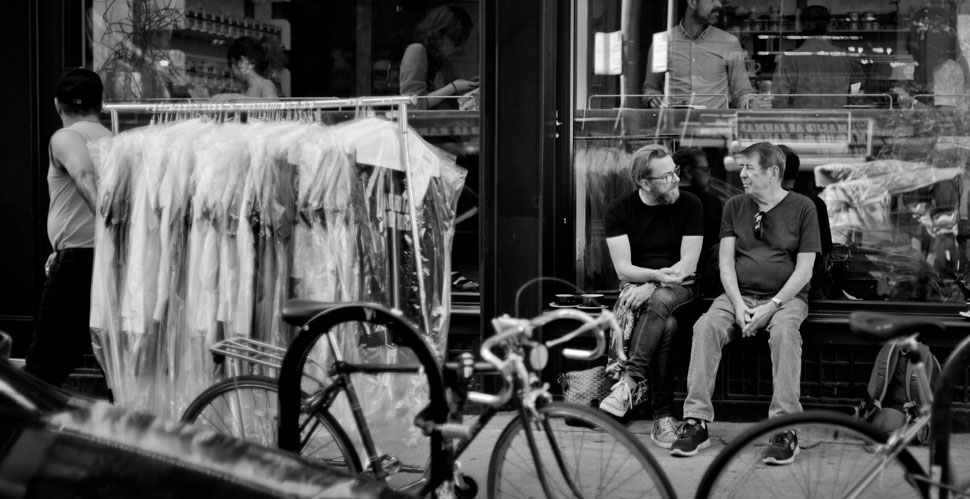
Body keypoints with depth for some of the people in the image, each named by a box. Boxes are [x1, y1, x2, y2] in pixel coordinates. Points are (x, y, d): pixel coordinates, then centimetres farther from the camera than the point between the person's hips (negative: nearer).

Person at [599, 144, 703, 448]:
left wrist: (653, 286, -22)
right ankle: (662, 415, -36)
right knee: (664, 326, -33)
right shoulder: (620, 210, 1)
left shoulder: (689, 205, 0)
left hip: (678, 287, -1)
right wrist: (657, 274, -26)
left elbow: (688, 264, -7)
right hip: (636, 285, 1)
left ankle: (629, 381, -46)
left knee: (658, 303, -38)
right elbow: (623, 268, -6)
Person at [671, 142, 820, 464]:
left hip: (786, 297, -3)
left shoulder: (802, 208, 2)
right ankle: (696, 422, -29)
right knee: (705, 326, -27)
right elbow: (726, 262, 6)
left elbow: (804, 270, -4)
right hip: (739, 295, 3)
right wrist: (738, 305, -10)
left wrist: (772, 306, -15)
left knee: (784, 331, -37)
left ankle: (785, 429, -35)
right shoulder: (735, 207, 12)